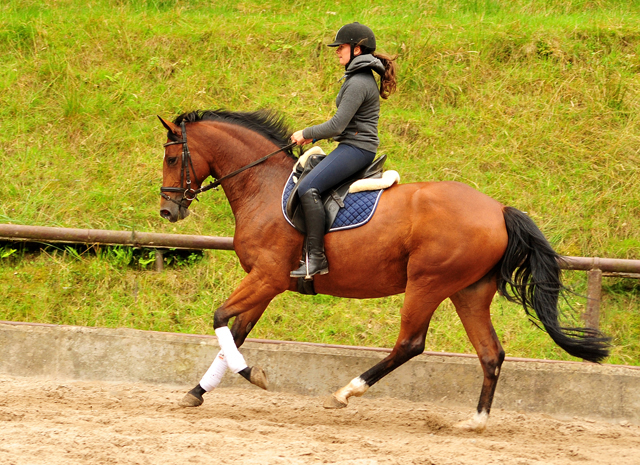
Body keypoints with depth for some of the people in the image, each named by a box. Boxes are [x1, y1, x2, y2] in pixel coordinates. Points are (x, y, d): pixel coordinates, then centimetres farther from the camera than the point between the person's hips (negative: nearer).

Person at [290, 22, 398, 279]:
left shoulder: (358, 84, -16)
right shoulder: (362, 78, 17)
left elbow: (337, 125, -20)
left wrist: (306, 134, -6)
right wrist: (315, 136, 16)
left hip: (356, 149, -11)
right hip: (353, 146, 11)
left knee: (308, 188, -25)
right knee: (306, 183, 22)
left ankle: (316, 258, -28)